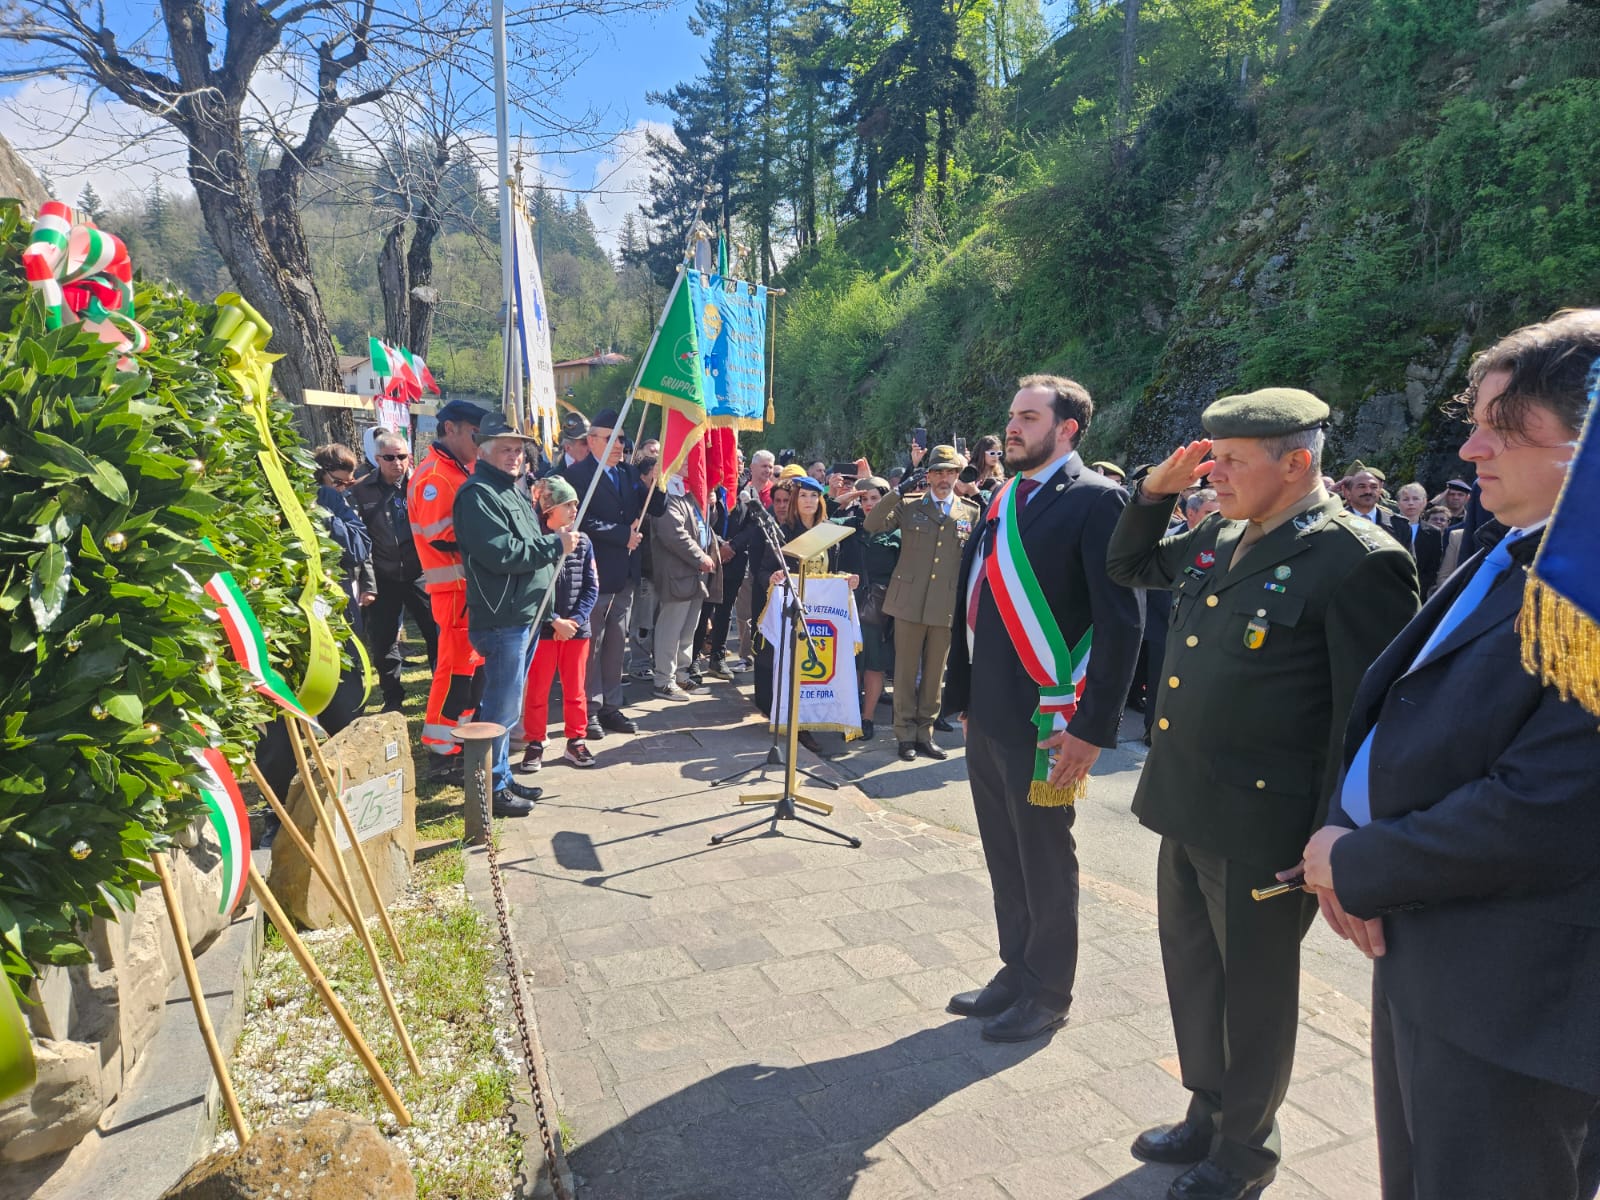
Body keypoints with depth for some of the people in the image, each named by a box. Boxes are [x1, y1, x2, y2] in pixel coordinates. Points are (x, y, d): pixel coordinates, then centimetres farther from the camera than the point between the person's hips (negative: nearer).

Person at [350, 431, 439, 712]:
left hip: (420, 574, -1)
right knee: (383, 641, 8)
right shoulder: (361, 492, 0)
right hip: (384, 579, 1)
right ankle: (392, 698, 24)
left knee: (437, 633, 0)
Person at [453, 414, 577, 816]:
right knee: (502, 708, -3)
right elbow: (502, 554, -23)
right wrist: (555, 544, -14)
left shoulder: (516, 490, 18)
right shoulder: (477, 494, -13)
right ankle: (493, 788, 9)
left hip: (527, 615, 10)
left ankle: (502, 778, 29)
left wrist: (556, 543, 7)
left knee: (505, 705, 18)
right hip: (501, 620, -10)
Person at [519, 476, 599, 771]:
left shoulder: (583, 542, 4)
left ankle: (575, 741, 22)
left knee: (575, 688, 11)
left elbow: (591, 587, 4)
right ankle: (534, 744, 17)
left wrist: (575, 619, -8)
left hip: (577, 628, 4)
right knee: (537, 689, 6)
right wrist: (556, 622, -13)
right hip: (543, 630, -4)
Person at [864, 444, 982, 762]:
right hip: (910, 601, -1)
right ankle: (906, 734, 14)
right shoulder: (909, 506, 3)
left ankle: (925, 733, 21)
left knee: (934, 673, 9)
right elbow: (871, 525, -7)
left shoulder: (971, 513, 8)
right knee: (906, 670, 4)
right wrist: (900, 491, -14)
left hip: (948, 605, 2)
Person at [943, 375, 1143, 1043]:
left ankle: (1048, 993, 27)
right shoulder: (1002, 500, 12)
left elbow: (1120, 621, -15)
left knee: (1045, 863, 9)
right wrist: (962, 695, 14)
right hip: (987, 716, 7)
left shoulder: (1096, 500, -11)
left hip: (1045, 723, -7)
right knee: (1004, 859, 18)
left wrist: (1093, 726, -18)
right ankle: (1016, 971, 36)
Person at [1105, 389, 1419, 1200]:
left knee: (1253, 988, 12)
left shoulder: (1357, 561, -17)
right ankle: (1208, 1112, 43)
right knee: (1192, 969, 21)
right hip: (1184, 803, 8)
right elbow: (1127, 567, 23)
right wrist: (1156, 491, 6)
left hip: (1260, 822, -7)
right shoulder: (1218, 540, 7)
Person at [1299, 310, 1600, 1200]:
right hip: (1419, 955, 8)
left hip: (1511, 993, -8)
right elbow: (1395, 707, 12)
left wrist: (1358, 867, -13)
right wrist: (1344, 831, -3)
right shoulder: (1506, 554, 8)